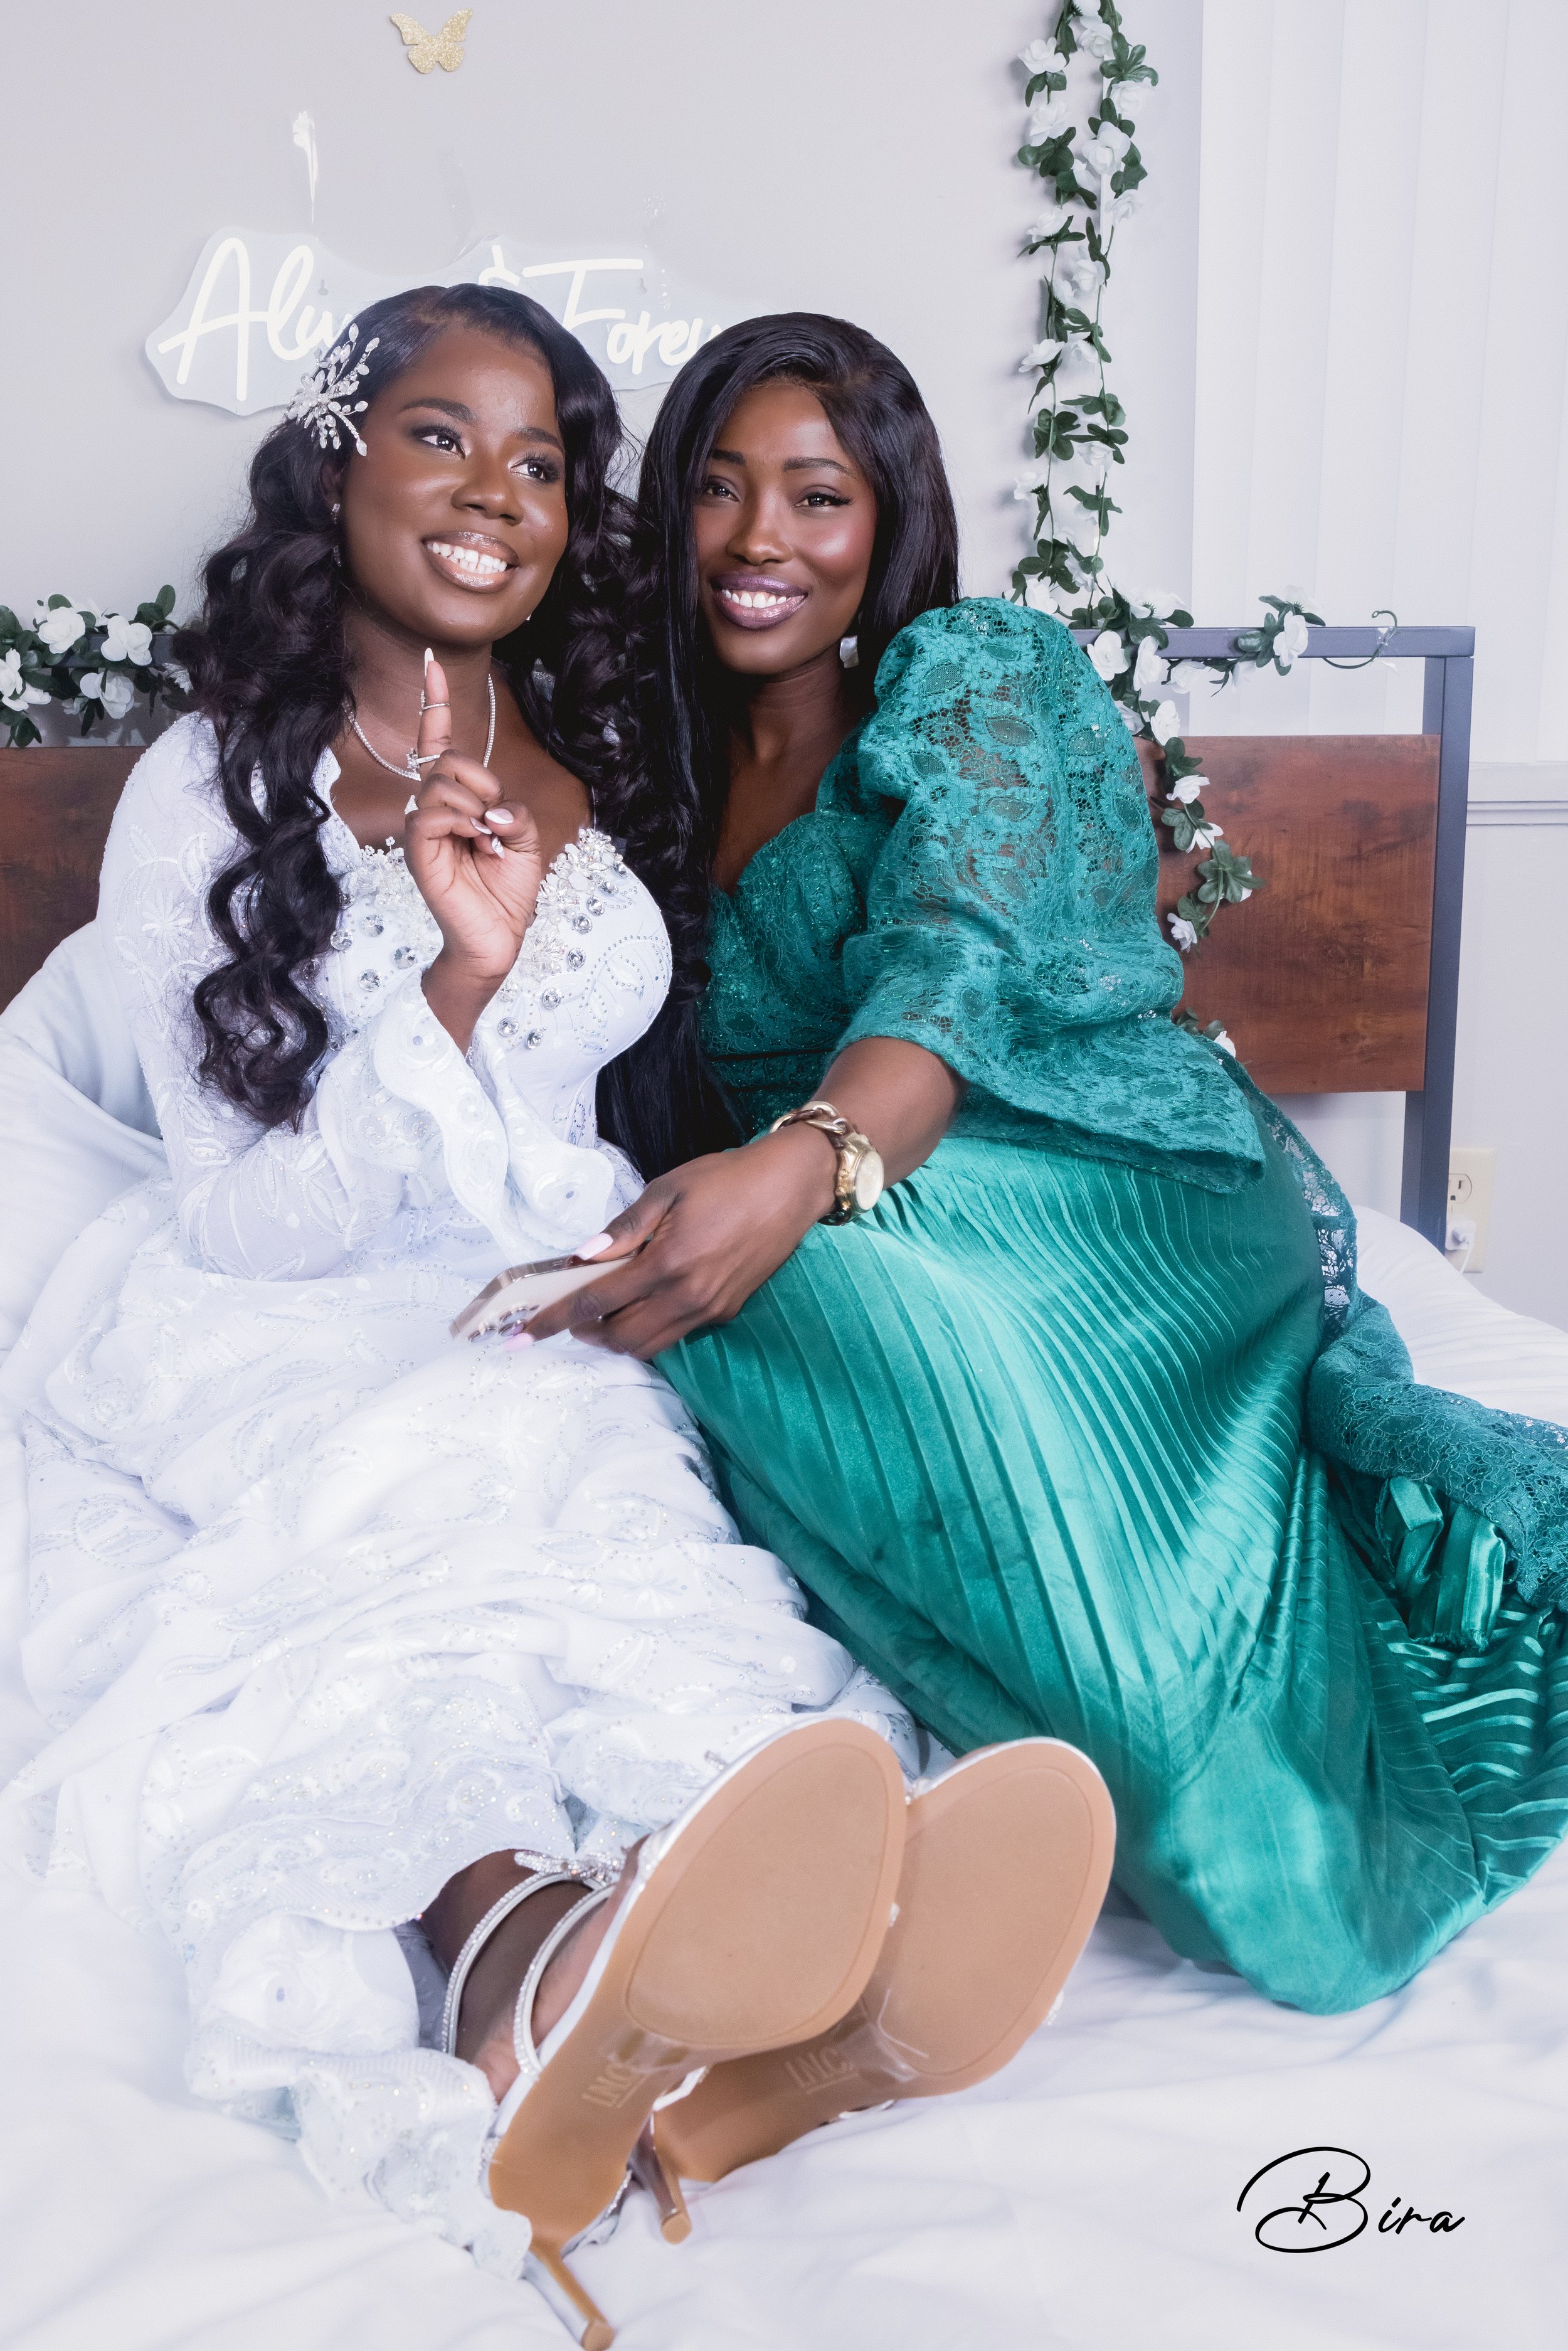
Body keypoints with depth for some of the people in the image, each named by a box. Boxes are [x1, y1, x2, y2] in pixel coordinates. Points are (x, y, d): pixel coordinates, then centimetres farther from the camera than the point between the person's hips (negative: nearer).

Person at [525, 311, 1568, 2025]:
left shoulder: (976, 672, 4)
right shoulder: (675, 767, 23)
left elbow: (954, 959, -18)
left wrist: (809, 1166, -38)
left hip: (1107, 1196, -5)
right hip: (847, 1242, 5)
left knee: (840, 1279, -37)